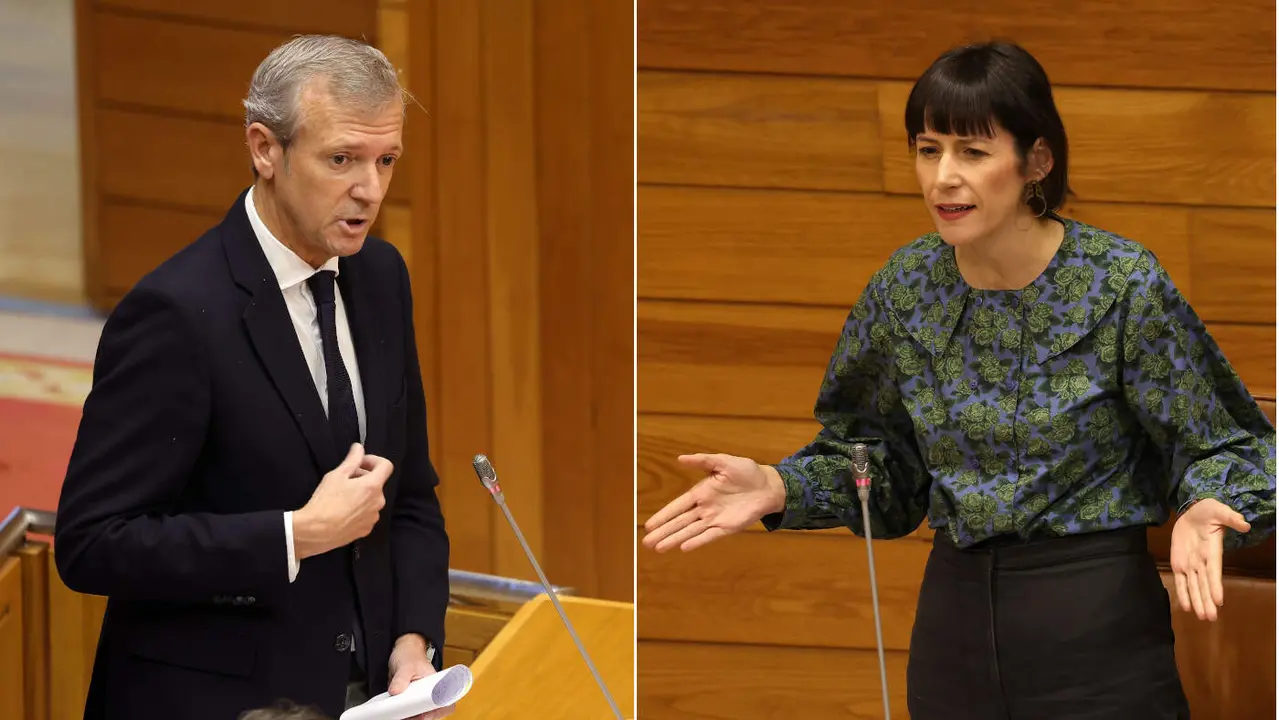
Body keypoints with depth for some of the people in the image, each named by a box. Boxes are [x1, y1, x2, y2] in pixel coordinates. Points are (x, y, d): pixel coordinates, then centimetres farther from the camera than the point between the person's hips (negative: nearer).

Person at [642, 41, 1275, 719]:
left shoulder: (1122, 282, -12)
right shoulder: (904, 288, 1)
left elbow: (1221, 447, -5)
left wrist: (1199, 510, -26)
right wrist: (778, 487, -3)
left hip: (1097, 623, -4)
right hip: (955, 608, 4)